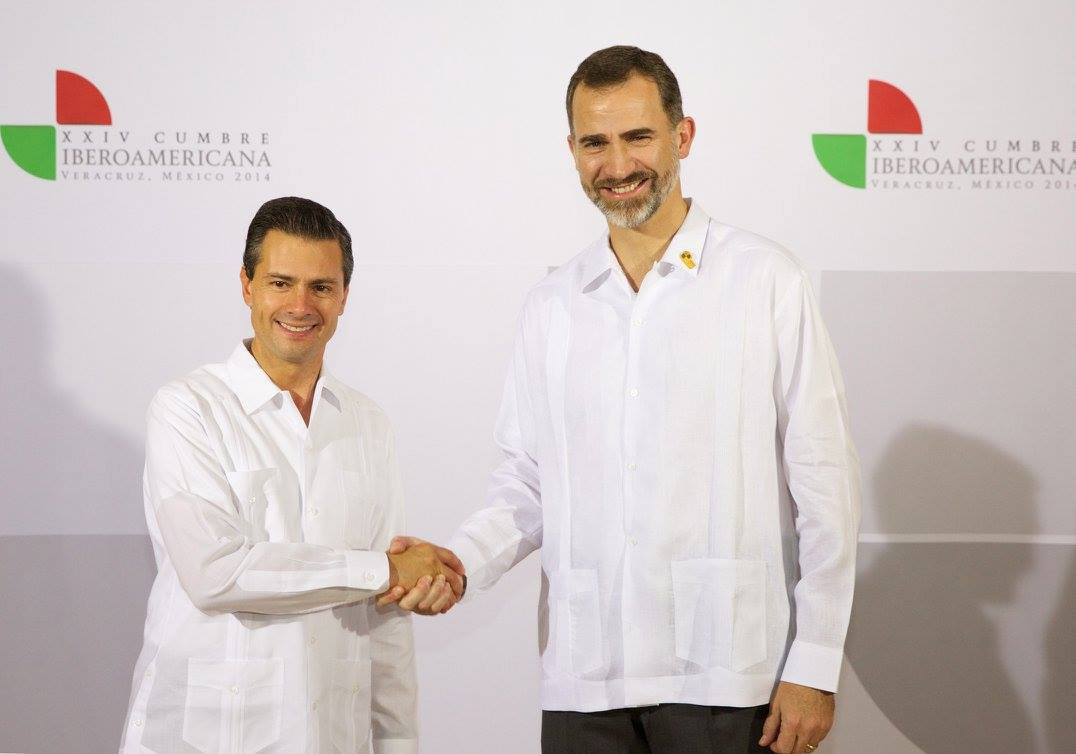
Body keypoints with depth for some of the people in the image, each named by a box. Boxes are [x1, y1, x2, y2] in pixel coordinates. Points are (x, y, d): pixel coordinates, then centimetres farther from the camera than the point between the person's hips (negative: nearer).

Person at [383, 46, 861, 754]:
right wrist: (458, 560, -7)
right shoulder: (552, 305, 11)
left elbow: (824, 483, -3)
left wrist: (814, 670, -7)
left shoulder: (766, 280, -1)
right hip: (584, 678, 3)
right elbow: (528, 484, 14)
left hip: (726, 675, -3)